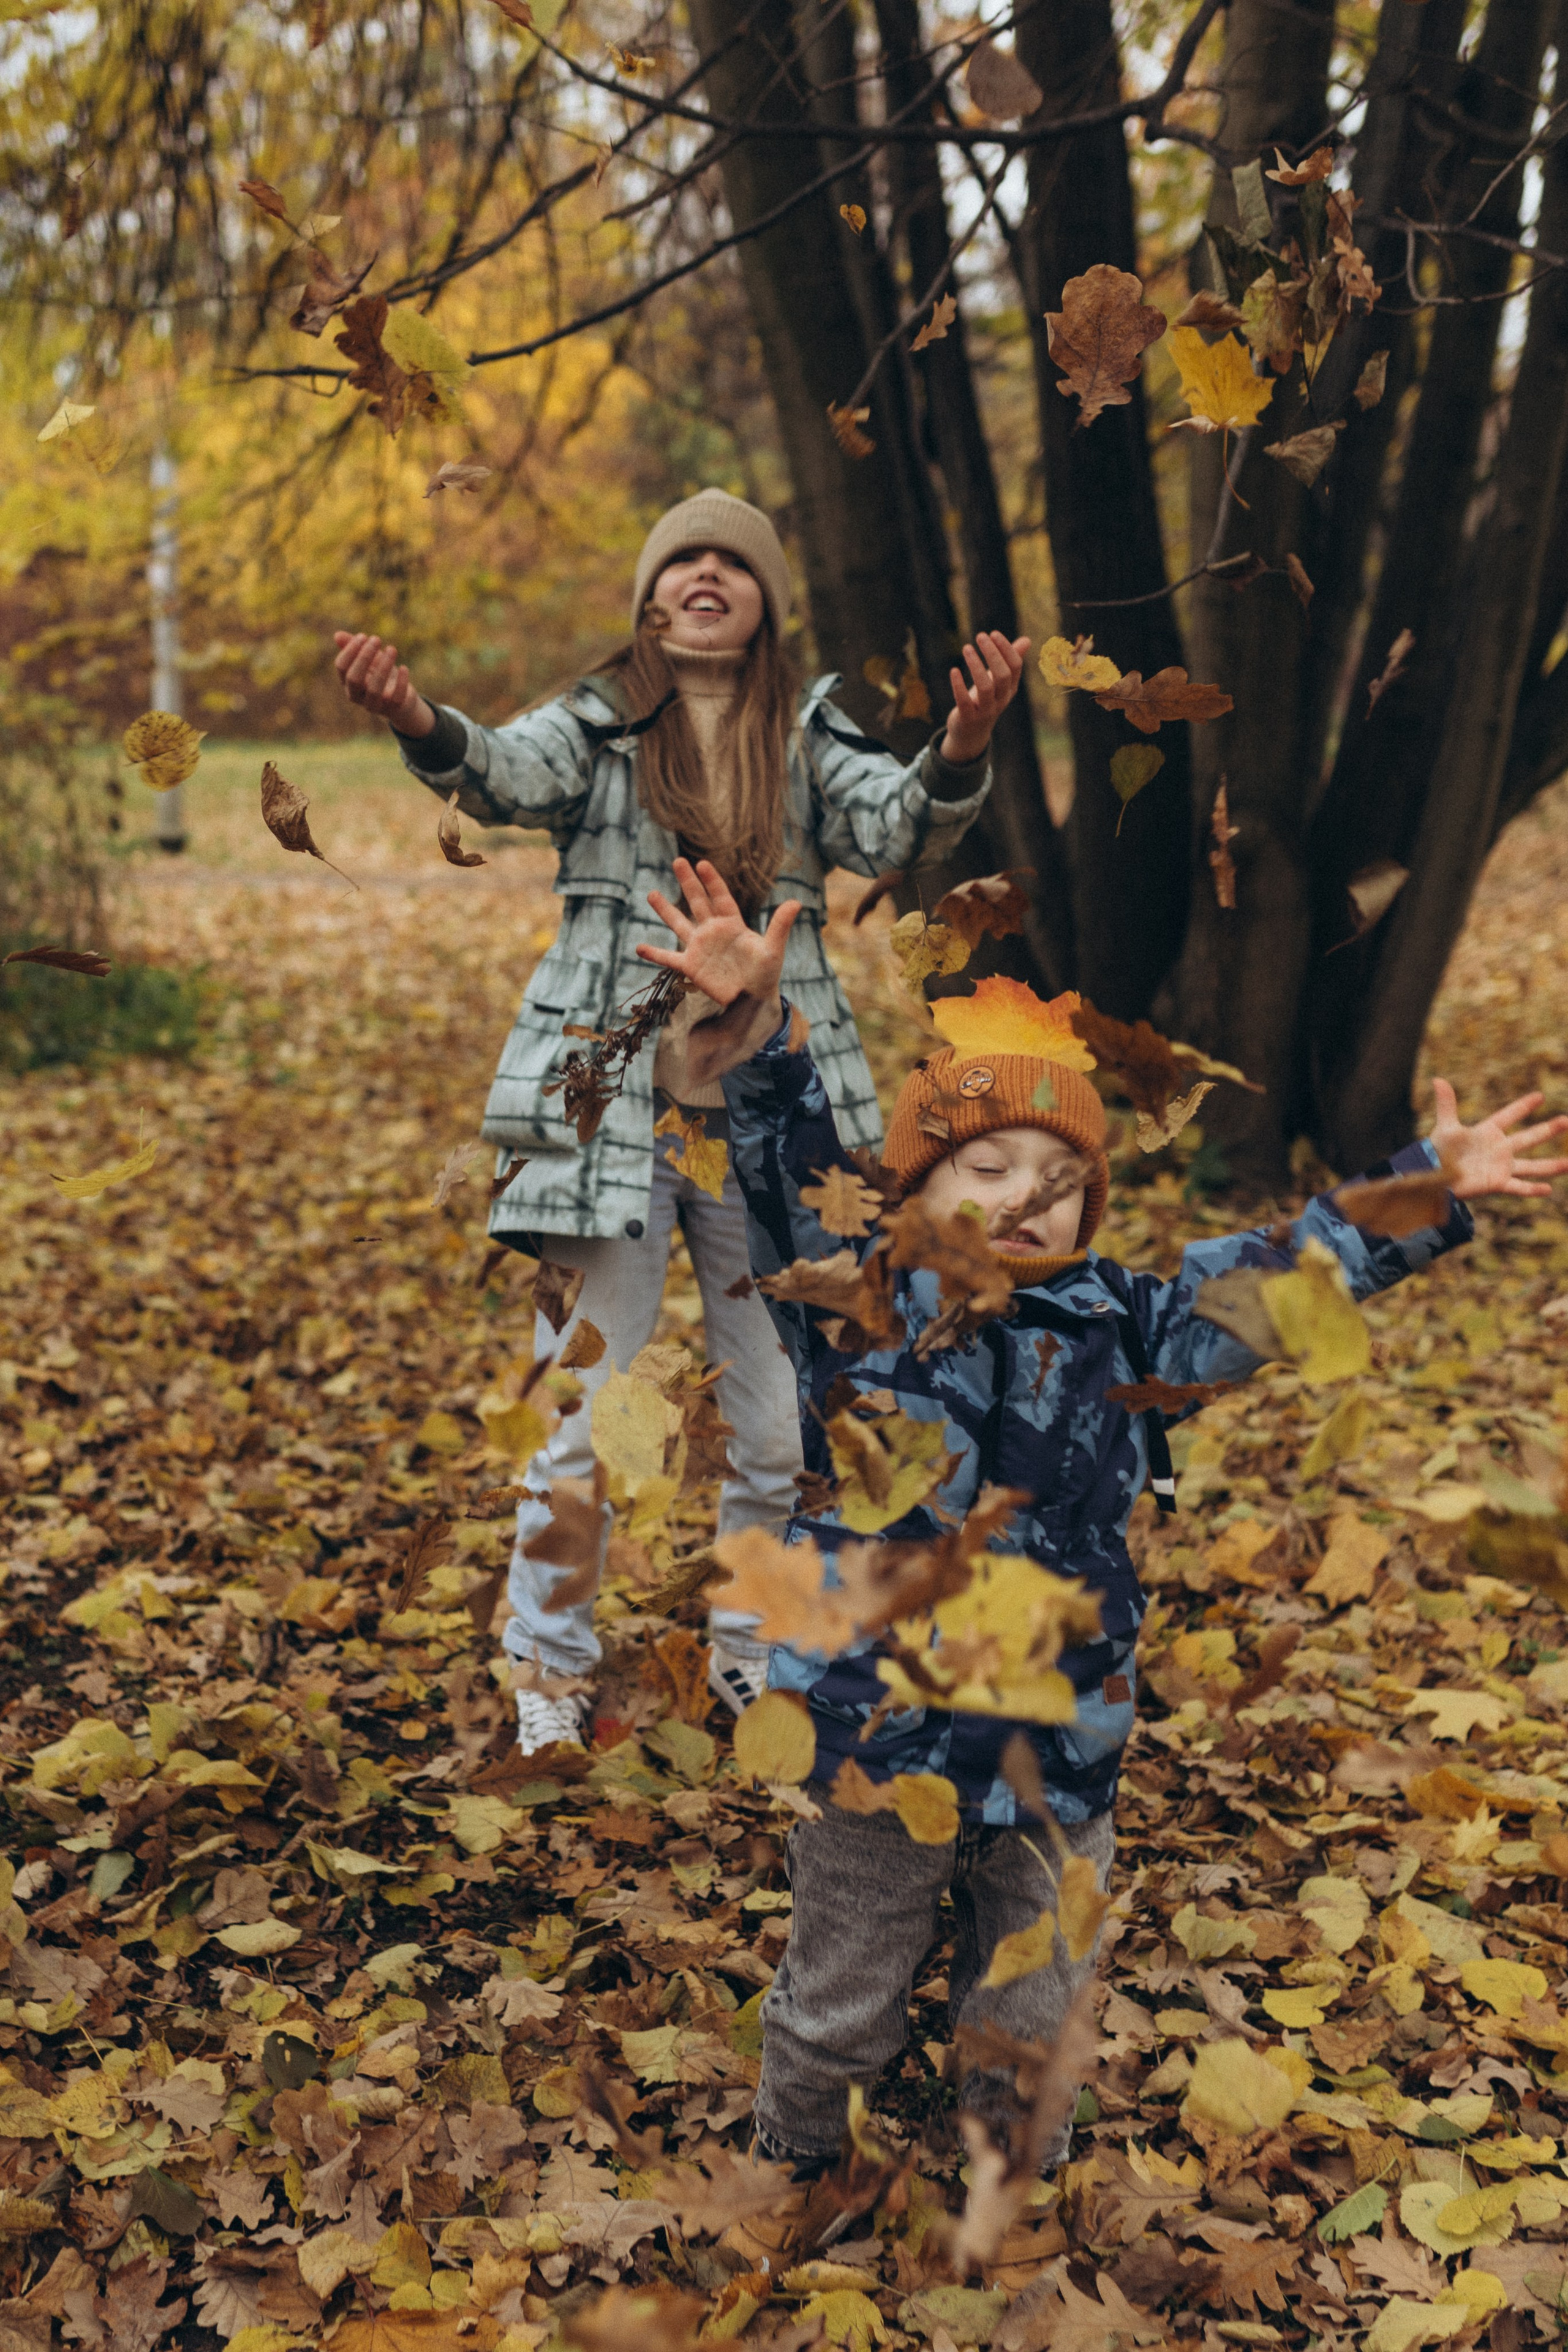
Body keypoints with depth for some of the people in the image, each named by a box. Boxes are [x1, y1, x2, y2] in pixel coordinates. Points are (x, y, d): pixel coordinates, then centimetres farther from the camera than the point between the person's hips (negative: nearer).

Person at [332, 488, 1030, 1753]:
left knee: (783, 1430, 10)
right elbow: (507, 773, -18)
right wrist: (422, 725, -41)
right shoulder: (596, 725, 2)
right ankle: (549, 1672, 23)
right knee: (581, 1427, 3)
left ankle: (751, 1648, 33)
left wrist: (963, 747, -32)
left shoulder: (808, 736, 6)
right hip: (614, 1115, -2)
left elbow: (899, 827, -11)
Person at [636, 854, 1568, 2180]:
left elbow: (1275, 1277, 0)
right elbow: (795, 1174, -20)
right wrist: (758, 1034, -35)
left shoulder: (1119, 1335, -1)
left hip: (1059, 1757, 2)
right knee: (840, 2001, 18)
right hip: (880, 1742, -2)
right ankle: (799, 2151, 46)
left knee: (1034, 2014, 20)